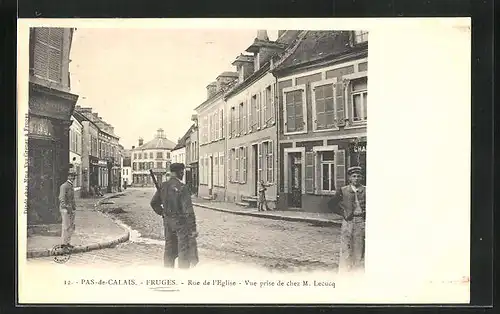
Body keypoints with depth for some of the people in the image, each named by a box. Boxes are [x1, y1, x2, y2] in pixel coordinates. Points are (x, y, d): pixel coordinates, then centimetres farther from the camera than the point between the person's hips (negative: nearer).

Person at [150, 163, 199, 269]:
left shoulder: (163, 186, 3)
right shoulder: (182, 188, -18)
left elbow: (154, 203, 14)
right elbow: (188, 210, -21)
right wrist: (193, 229, -18)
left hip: (168, 221, 7)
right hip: (181, 221, -7)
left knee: (170, 249, 18)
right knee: (184, 250, 2)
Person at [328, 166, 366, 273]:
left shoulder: (365, 190, 2)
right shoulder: (343, 191, -1)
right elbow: (331, 204, 4)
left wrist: (366, 213, 0)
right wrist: (342, 213, -2)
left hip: (361, 221, 1)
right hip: (348, 221, -1)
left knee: (360, 247, 6)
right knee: (346, 247, -1)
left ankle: (359, 270, 17)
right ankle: (344, 271, 7)